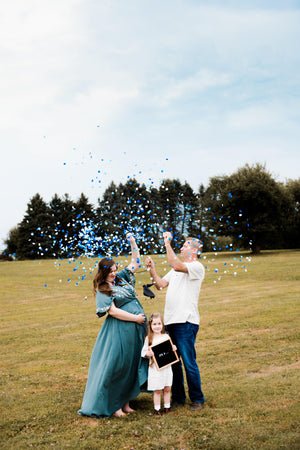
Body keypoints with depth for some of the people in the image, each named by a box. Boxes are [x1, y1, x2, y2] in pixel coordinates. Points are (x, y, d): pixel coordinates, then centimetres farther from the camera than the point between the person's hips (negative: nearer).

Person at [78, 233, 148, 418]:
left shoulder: (122, 278, 12)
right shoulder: (102, 290, -7)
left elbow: (136, 263, 20)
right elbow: (113, 311, -16)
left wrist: (133, 243, 10)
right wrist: (134, 318, -14)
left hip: (136, 329, 7)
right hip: (120, 331, -7)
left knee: (132, 366, 11)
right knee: (116, 366, -3)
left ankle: (125, 402, 21)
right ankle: (112, 405, 8)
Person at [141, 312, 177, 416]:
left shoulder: (166, 336, 6)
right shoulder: (149, 338, -4)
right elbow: (143, 352, -3)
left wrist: (174, 349, -5)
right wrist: (148, 353, -23)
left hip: (167, 367, 3)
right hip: (155, 368, -3)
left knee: (167, 388, 10)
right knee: (157, 390, 2)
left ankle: (167, 407, 25)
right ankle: (157, 409, 15)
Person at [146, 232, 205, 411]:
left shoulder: (197, 267, -6)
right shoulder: (177, 269, 22)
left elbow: (177, 265, -24)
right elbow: (161, 284, 17)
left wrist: (167, 244, -19)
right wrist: (152, 269, 4)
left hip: (186, 322, -8)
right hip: (170, 321, 8)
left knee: (189, 363, -3)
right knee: (173, 362, 12)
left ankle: (197, 399, 12)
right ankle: (178, 398, 23)